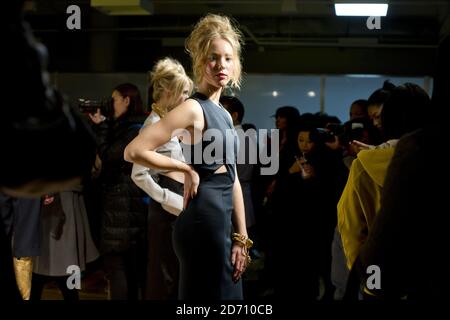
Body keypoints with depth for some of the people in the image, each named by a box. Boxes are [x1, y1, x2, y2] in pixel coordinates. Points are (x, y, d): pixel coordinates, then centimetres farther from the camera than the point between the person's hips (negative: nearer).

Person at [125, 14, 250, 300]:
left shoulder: (224, 114, 14)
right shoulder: (193, 108, -12)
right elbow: (134, 151, -21)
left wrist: (241, 238, 11)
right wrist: (187, 170, -12)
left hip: (221, 224, 9)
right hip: (203, 222, -9)